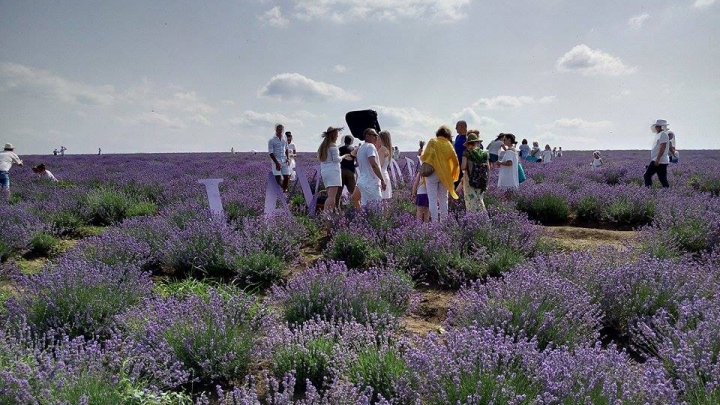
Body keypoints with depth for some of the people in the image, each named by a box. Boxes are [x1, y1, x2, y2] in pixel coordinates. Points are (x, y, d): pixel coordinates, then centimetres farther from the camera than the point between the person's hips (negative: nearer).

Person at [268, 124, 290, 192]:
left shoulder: (284, 139, 11)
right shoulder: (272, 140, -4)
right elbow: (271, 153, -8)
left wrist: (287, 158, 6)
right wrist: (277, 163, -15)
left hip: (284, 161, 5)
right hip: (276, 161, -4)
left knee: (287, 177, 2)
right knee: (278, 178, -6)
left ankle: (285, 191, 16)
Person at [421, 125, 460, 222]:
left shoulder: (433, 142, -2)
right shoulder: (449, 145, 6)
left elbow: (424, 156, -7)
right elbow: (456, 162, 6)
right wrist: (452, 174, 21)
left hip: (433, 173, -3)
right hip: (444, 175, 3)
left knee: (433, 199, -3)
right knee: (443, 200, 11)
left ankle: (434, 221, -8)